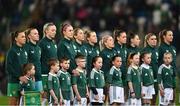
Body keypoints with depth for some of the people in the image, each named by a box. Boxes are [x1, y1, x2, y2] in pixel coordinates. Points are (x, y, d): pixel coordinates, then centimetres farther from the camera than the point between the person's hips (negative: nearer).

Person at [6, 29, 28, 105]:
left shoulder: (24, 51, 12)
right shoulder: (12, 51, -7)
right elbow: (9, 67, -12)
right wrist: (19, 77, -17)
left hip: (24, 80, 6)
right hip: (14, 81, -6)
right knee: (13, 102, -1)